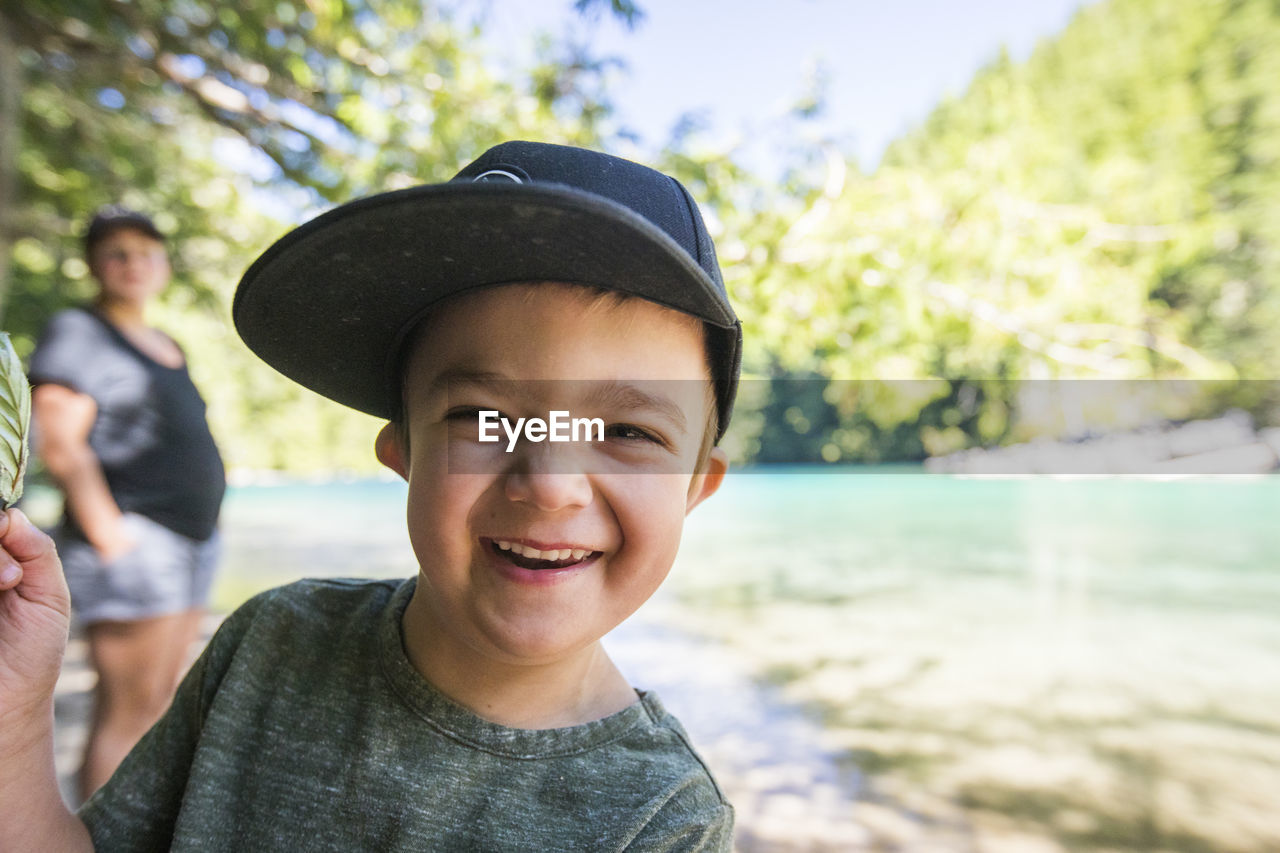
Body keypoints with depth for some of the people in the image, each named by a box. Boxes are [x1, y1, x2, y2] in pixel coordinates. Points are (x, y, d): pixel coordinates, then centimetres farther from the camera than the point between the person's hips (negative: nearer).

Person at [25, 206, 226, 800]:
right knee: (128, 713, -5)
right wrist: (110, 534, -18)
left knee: (163, 706, 13)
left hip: (188, 543, 8)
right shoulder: (78, 333, -3)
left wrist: (199, 536, 16)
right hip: (133, 543, -8)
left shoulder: (168, 349, 20)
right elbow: (59, 444, -13)